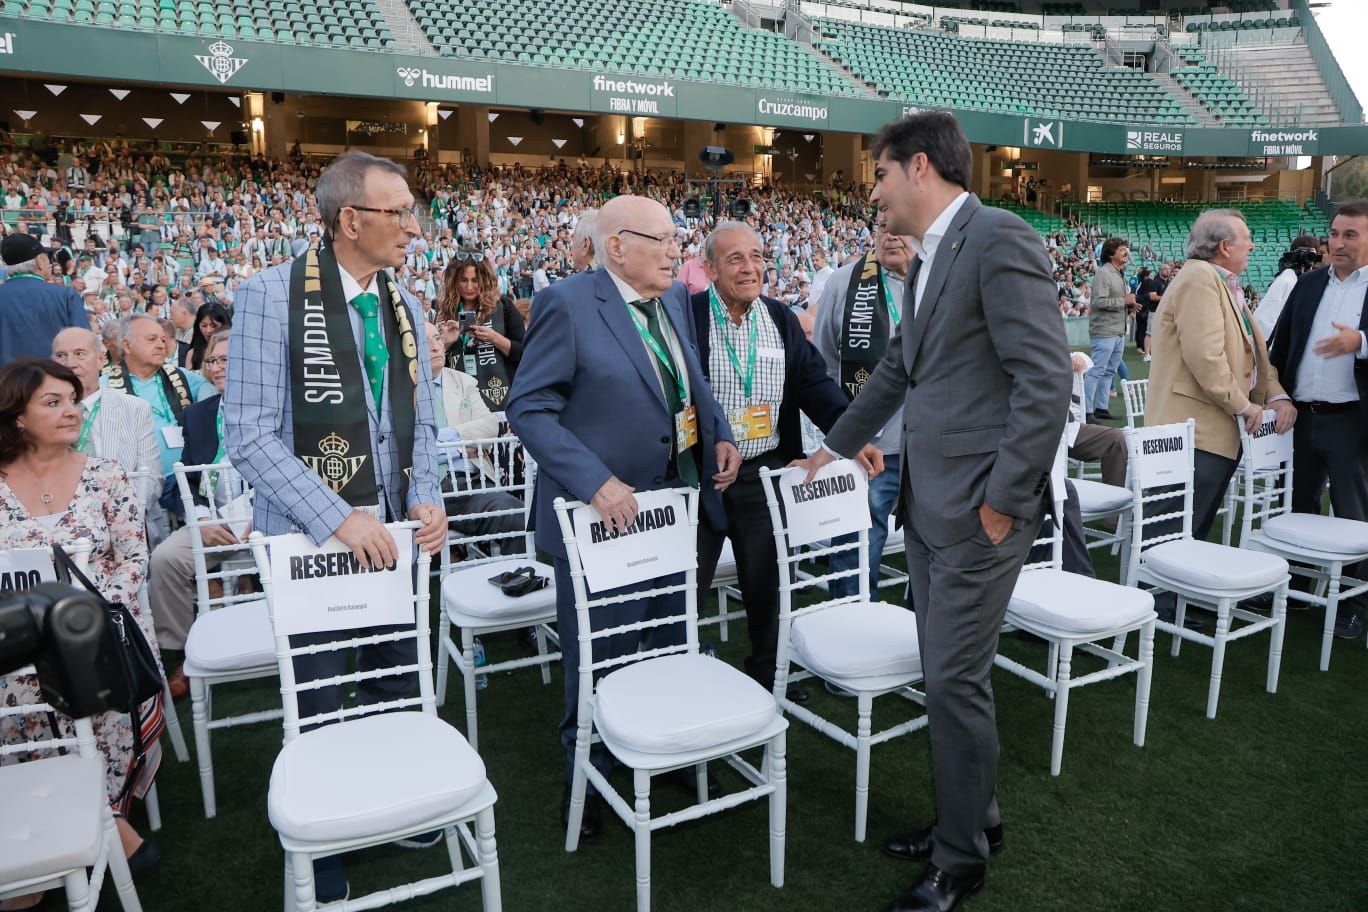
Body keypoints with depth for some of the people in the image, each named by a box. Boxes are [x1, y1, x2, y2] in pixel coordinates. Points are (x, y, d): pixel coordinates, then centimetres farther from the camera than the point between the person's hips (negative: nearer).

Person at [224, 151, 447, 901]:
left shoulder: (403, 305, 7)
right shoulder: (271, 295, -11)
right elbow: (249, 436, -16)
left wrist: (426, 500, -4)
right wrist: (338, 518, -22)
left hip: (393, 536, 5)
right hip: (310, 538, -5)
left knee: (398, 690, 17)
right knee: (317, 705, 10)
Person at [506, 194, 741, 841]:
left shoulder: (675, 300, 8)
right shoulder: (567, 304, -15)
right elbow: (529, 407, -17)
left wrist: (719, 434, 3)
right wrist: (595, 481, -26)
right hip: (603, 512, -6)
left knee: (668, 646, 20)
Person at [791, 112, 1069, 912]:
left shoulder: (998, 238, -14)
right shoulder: (929, 258, 16)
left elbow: (1046, 377, -20)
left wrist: (1003, 500, -18)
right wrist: (837, 444, 34)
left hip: (980, 507, -9)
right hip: (930, 502, 9)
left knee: (955, 680, 0)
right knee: (945, 672, 16)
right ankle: (972, 818, 35)